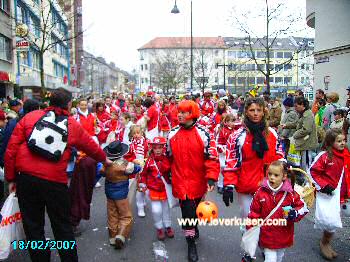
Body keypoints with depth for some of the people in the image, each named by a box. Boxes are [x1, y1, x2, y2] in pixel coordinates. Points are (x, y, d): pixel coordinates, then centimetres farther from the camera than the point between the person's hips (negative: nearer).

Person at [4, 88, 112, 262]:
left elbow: (11, 149, 1)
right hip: (55, 181, -1)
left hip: (25, 177, 1)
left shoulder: (29, 117, 6)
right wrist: (104, 159, 37)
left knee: (33, 226, 15)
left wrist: (11, 178, 9)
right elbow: (91, 146, 19)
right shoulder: (73, 124, 6)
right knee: (62, 227, 15)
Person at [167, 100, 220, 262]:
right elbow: (169, 156, 13)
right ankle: (191, 243, 17)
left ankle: (193, 228, 48)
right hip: (180, 181, 1)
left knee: (195, 210, 19)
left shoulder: (203, 134, -10)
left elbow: (212, 157, -11)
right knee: (187, 210, -2)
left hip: (198, 181, -1)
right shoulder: (172, 134, 1)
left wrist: (211, 178, -18)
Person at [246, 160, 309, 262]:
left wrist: (295, 214, -19)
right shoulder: (261, 192, -10)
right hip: (267, 237, -2)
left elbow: (302, 206, 2)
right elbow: (254, 212, -2)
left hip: (284, 236, 2)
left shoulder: (289, 193, -10)